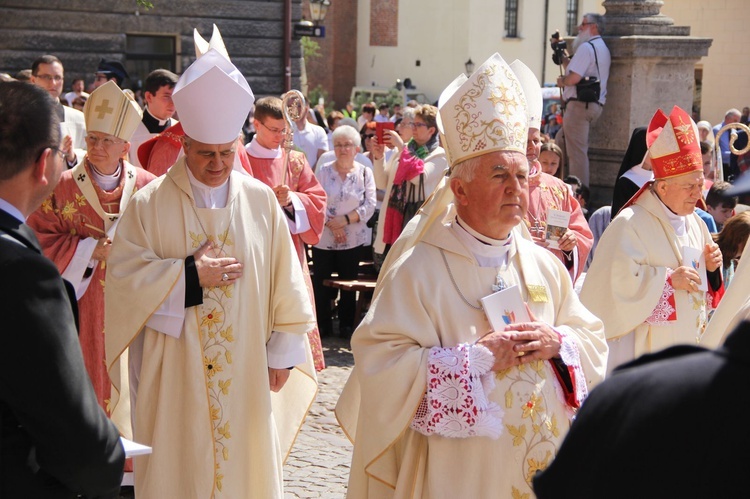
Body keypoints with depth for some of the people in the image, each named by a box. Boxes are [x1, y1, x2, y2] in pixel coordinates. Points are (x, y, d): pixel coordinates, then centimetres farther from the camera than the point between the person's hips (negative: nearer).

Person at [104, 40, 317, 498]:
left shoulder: (260, 201, 1)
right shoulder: (150, 204, -4)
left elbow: (285, 282, 4)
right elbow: (123, 278, -8)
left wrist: (283, 352, 3)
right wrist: (189, 275, -15)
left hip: (246, 372, 2)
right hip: (174, 376, -2)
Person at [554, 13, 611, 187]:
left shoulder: (586, 47, -10)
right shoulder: (602, 48, 23)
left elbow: (574, 77, -19)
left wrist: (561, 81, 0)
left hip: (580, 104, -11)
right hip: (595, 105, 11)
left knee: (577, 152, -9)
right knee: (561, 141, 17)